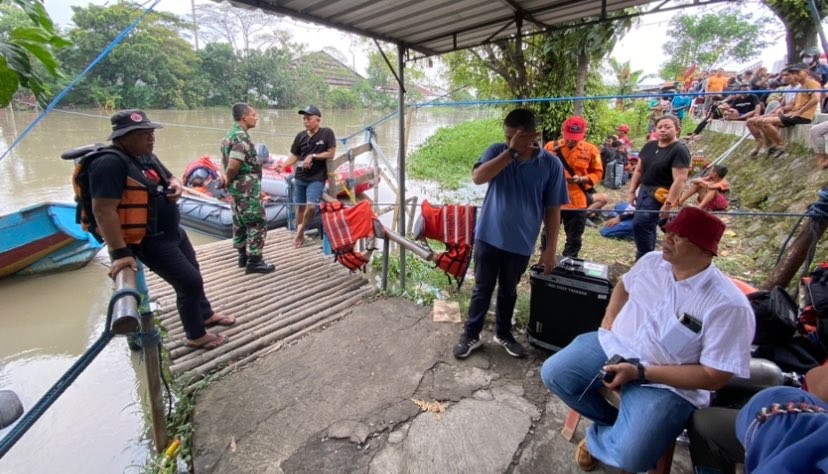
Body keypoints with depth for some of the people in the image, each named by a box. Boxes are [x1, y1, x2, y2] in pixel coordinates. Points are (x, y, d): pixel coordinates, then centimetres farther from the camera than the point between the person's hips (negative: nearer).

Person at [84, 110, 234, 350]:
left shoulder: (146, 156, 7)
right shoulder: (111, 163, -23)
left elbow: (169, 177, 22)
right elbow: (103, 210, -29)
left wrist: (176, 186, -3)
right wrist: (119, 253, -32)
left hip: (173, 232, 10)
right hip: (150, 242, -10)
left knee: (193, 273, 22)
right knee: (190, 282, -5)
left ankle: (206, 314, 45)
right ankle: (196, 336, 16)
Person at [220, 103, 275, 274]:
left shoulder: (231, 134, 13)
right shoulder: (241, 137, -19)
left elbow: (226, 162, 17)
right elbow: (233, 166, -26)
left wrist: (228, 180, 12)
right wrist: (228, 180, -9)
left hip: (238, 187, 10)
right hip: (247, 188, -10)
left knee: (240, 222, 16)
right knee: (258, 223, -3)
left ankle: (243, 255, 27)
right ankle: (254, 261, 2)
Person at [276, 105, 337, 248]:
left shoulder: (327, 133, -7)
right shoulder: (300, 136, 4)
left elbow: (331, 154, -8)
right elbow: (294, 156, 7)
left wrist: (313, 156, -17)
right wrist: (284, 164, -11)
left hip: (317, 178, -4)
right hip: (300, 177, 4)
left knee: (311, 206, -16)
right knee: (300, 206, 11)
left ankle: (301, 230, 8)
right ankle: (299, 234, 26)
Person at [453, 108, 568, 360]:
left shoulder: (551, 164, -6)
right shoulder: (497, 151, -4)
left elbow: (553, 210, -3)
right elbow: (478, 177, -23)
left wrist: (550, 249, -4)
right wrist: (511, 152, -25)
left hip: (521, 242, 1)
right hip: (488, 236, 0)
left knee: (509, 291, 18)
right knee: (482, 288, 11)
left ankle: (503, 333, 38)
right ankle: (471, 334, 28)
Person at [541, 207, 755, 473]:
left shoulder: (728, 305, -19)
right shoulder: (651, 261, -2)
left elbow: (714, 377, -17)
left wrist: (640, 372, -22)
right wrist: (608, 321, 3)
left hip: (667, 384, -5)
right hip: (614, 345, 5)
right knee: (554, 374, -9)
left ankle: (597, 437, 15)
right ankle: (610, 421, 16)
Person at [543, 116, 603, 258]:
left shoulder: (591, 150, -2)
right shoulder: (551, 146, -3)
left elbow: (597, 173, 4)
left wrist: (581, 179, -15)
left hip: (577, 202, 0)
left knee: (574, 241, 11)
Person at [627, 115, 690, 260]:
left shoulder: (679, 150, -13)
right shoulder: (649, 146, 8)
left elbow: (680, 180, -19)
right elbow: (638, 170, 14)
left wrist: (669, 204, -23)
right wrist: (632, 191, 10)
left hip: (661, 194, -7)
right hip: (644, 190, 7)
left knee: (639, 223, -17)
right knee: (647, 226, 12)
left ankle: (644, 258, -3)